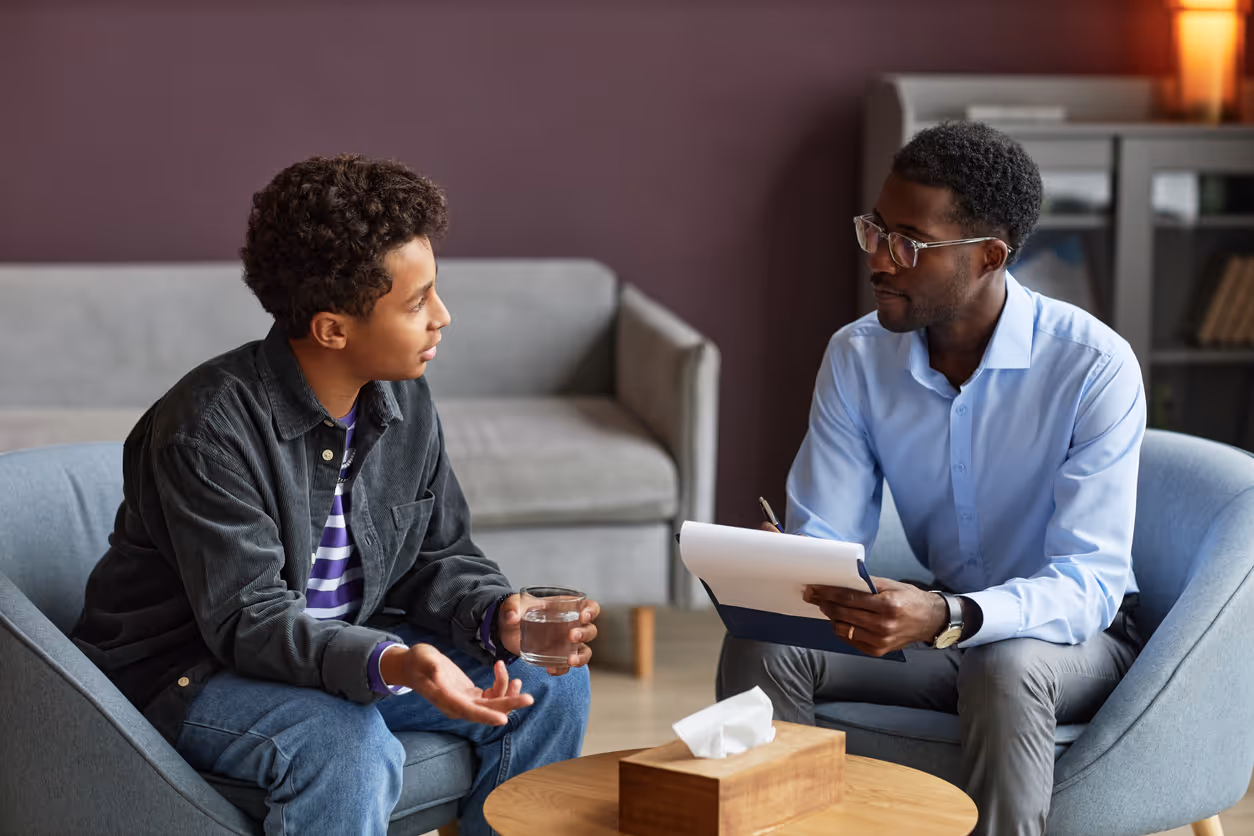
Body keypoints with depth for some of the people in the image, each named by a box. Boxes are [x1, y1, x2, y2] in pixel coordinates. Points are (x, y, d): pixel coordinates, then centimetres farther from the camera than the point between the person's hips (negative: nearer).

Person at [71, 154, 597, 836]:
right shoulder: (211, 426, -26)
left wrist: (500, 617, -18)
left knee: (551, 686, -1)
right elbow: (247, 619, -30)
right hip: (188, 671, -7)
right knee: (349, 745, -36)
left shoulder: (405, 404, -2)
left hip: (342, 648, 8)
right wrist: (391, 665, -46)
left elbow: (438, 558, 6)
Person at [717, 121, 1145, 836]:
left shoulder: (1095, 367, -20)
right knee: (761, 649, -21)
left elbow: (1088, 584, -26)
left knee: (1005, 667, -38)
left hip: (1074, 640, -4)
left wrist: (945, 617, -44)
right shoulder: (857, 357, -5)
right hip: (936, 630, 4)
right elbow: (824, 541, -4)